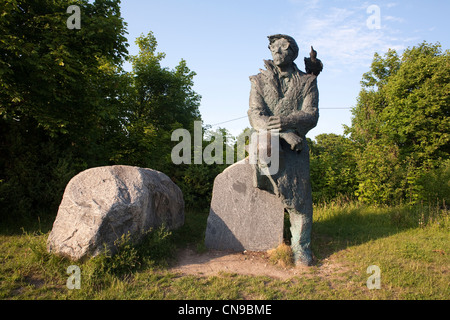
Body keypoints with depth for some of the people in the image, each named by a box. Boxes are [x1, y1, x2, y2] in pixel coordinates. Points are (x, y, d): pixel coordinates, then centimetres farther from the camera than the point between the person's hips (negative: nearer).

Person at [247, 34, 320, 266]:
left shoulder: (307, 82, 9)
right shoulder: (259, 81, 10)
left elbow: (311, 116, -6)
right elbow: (255, 115, -6)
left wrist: (286, 121, -28)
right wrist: (284, 133, -22)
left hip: (295, 145, -1)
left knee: (300, 195, -12)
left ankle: (300, 247, 1)